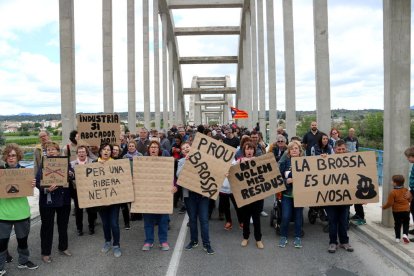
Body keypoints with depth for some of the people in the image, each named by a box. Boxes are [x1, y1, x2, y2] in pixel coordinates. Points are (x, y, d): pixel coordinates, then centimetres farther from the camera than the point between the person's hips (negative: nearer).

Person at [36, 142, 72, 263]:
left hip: (64, 199, 3)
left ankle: (63, 247, 35)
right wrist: (46, 189, -29)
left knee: (63, 224, 16)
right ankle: (45, 253, 21)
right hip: (48, 200, -3)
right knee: (47, 226, 6)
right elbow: (38, 182, -11)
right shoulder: (43, 165, -5)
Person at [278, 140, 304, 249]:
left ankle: (298, 237, 25)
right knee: (285, 217, 0)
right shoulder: (284, 162, 0)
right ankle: (283, 236, 19)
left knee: (298, 216, 9)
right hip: (287, 194, 0)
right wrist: (288, 181, -19)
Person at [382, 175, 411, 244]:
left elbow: (389, 203, -17)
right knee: (406, 223, 18)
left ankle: (397, 238, 15)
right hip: (406, 210, 3)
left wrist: (384, 207, -1)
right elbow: (410, 199, 10)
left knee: (397, 224, 11)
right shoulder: (406, 190, -3)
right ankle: (405, 234, -1)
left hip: (397, 211, -3)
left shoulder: (393, 192, -19)